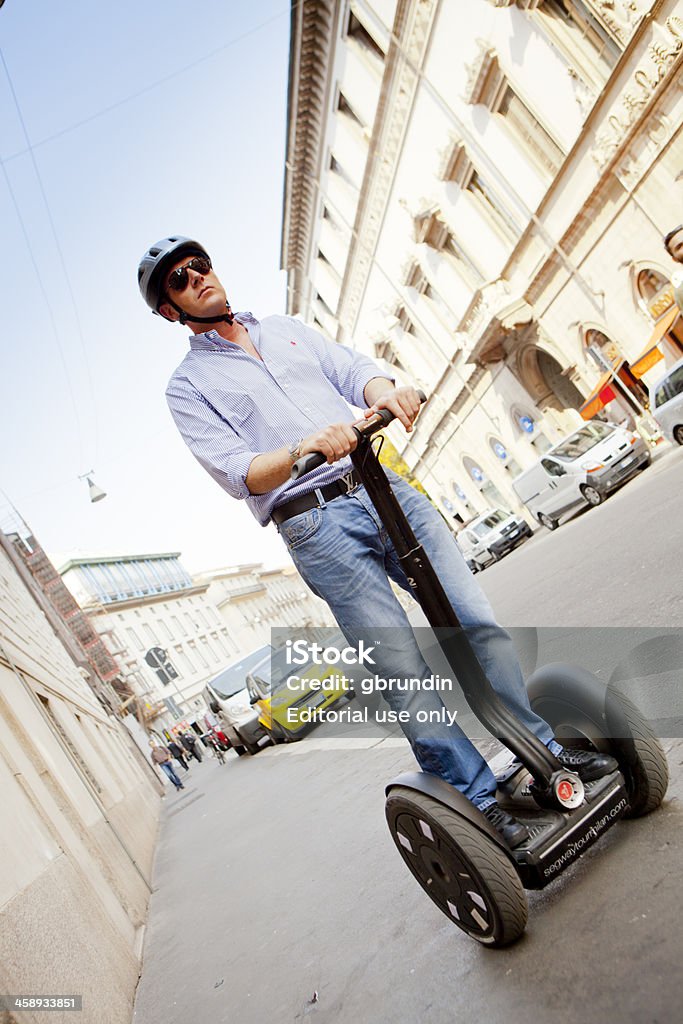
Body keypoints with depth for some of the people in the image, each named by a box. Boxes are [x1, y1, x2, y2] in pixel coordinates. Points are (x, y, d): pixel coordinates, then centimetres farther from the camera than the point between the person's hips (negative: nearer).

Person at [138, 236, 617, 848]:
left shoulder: (286, 328, 22)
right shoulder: (187, 387, 8)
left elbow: (353, 368, 8)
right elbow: (238, 473, -7)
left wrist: (382, 390, -17)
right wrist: (304, 447, -26)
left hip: (384, 487, 4)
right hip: (316, 524, -4)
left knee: (477, 623, 3)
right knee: (403, 671, -6)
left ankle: (549, 748, 21)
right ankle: (478, 797, 10)